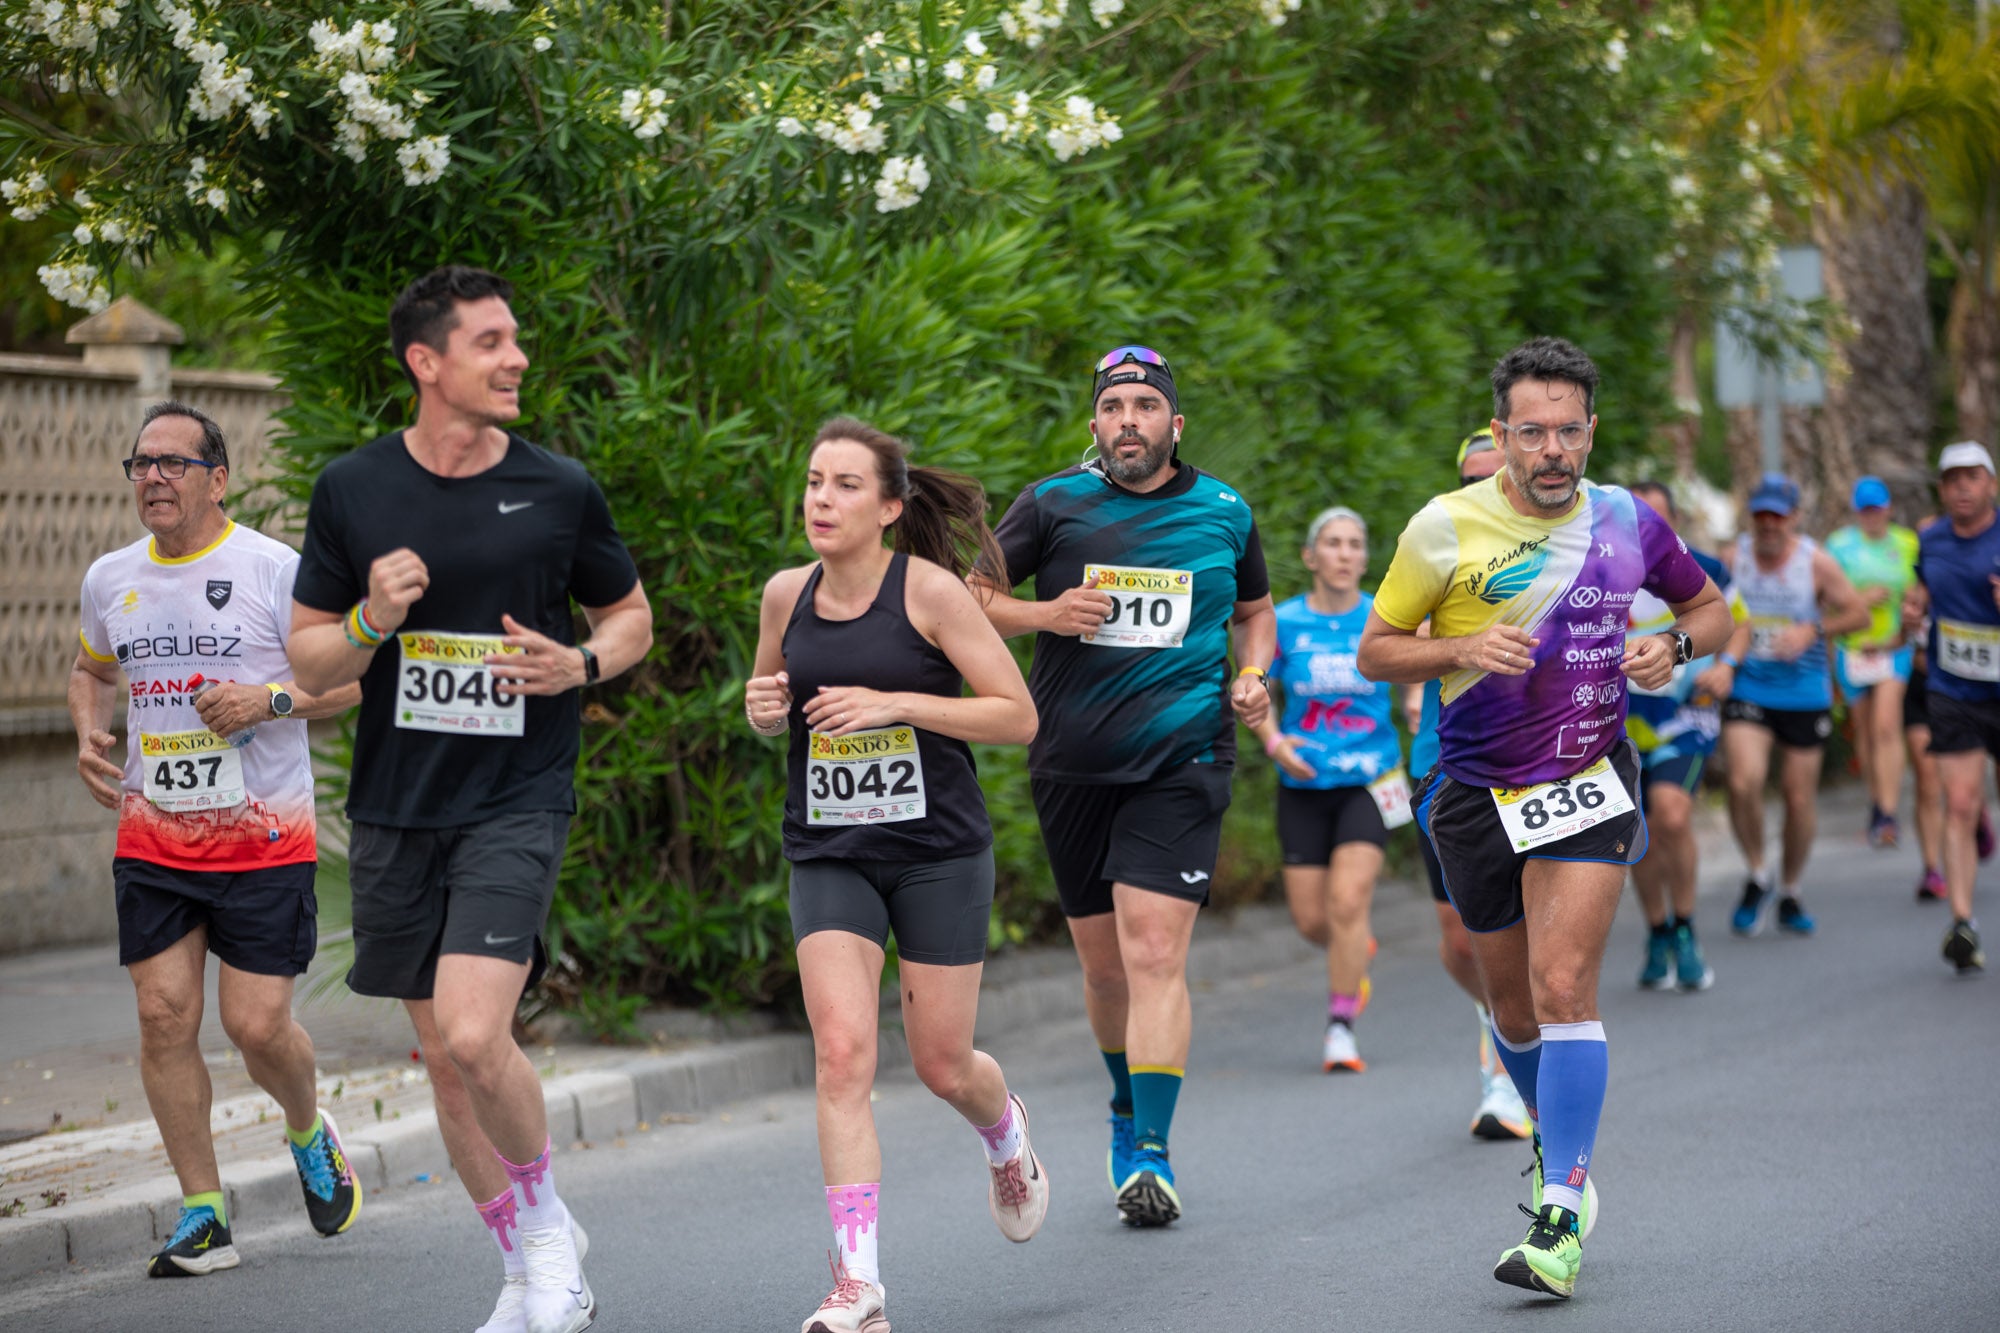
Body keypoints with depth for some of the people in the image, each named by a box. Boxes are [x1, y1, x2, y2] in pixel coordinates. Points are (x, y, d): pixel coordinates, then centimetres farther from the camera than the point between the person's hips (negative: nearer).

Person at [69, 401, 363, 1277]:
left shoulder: (273, 570, -7)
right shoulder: (109, 580, 8)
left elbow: (356, 678, -4)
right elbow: (91, 670, 27)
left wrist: (270, 701, -19)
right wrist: (88, 736, 7)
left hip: (264, 837, -4)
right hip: (152, 838, 4)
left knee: (257, 1025, -6)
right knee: (164, 1014, -4)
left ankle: (309, 1136, 28)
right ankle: (203, 1217, 5)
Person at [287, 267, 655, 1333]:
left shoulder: (560, 491, -2)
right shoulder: (351, 491, 0)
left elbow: (630, 614, 13)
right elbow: (308, 656, 6)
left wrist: (580, 665, -8)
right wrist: (372, 622, -15)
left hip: (517, 802, -3)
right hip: (395, 809, 3)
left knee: (473, 1036, -20)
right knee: (445, 1061, 9)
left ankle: (546, 1221, 7)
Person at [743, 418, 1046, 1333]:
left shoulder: (930, 590, -11)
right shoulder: (786, 595, 2)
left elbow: (1018, 716, -11)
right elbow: (769, 711, 19)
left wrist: (893, 703, -21)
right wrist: (763, 707, -6)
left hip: (938, 852, -3)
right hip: (829, 855, 3)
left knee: (943, 1067, 6)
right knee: (841, 1052, -14)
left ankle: (1008, 1139, 45)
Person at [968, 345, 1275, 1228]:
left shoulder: (1224, 512, 7)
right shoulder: (1052, 506, 1)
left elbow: (1255, 611, 23)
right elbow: (969, 596, 7)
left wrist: (1252, 676, 5)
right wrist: (1045, 612, -11)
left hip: (1182, 758, -1)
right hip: (1072, 760, 1)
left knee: (1154, 953, -14)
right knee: (1103, 962, 11)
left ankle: (1151, 1155, -14)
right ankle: (1129, 1107, 37)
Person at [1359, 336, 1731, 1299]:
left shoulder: (1627, 523, 0)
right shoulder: (1444, 528, -5)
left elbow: (1710, 608, 16)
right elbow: (1374, 649, 2)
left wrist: (1672, 648, -6)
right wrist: (1460, 650, -16)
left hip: (1587, 785, -1)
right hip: (1476, 795, 1)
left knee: (1564, 987, -16)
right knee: (1513, 1010, 12)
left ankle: (1560, 1218, -17)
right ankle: (1560, 1145, 40)